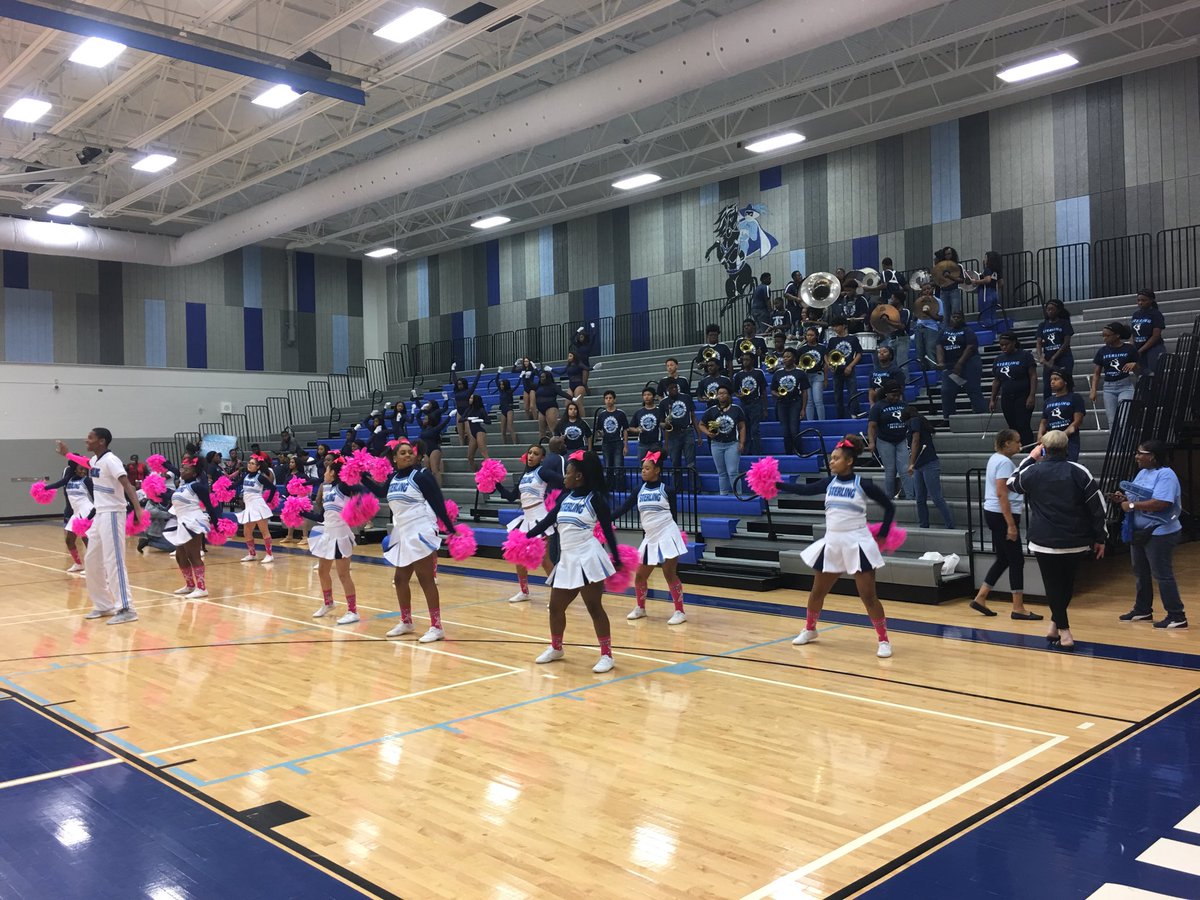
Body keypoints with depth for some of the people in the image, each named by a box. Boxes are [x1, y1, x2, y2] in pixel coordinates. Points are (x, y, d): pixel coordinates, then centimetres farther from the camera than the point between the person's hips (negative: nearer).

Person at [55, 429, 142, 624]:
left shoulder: (110, 460, -16)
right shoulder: (94, 460, 11)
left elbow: (126, 484, -29)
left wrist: (137, 507, -43)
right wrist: (66, 453, 43)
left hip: (112, 515, -10)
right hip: (100, 515, 10)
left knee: (113, 561, -12)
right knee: (91, 560, 14)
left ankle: (126, 609, -11)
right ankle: (104, 605, 23)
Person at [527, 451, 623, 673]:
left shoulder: (595, 499, -6)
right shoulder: (565, 498, 12)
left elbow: (607, 530, -6)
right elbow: (547, 521, 15)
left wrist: (617, 559, -7)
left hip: (587, 559, -7)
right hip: (566, 560, 7)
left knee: (594, 608, -5)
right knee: (556, 607, 13)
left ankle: (607, 655, 3)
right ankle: (556, 648, 34)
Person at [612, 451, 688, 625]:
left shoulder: (666, 490, -4)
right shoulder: (639, 491, 7)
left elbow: (674, 514, 2)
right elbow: (623, 509, 1)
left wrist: (675, 533, 2)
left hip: (667, 535, -5)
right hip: (650, 538, 5)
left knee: (670, 574, -8)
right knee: (640, 575, 8)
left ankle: (680, 611, 2)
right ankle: (640, 608, 29)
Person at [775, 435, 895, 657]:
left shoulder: (863, 484, -8)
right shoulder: (829, 483, 5)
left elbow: (889, 507, 0)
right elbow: (805, 489, 3)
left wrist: (882, 535, -1)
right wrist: (776, 484, -5)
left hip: (857, 545, -5)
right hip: (832, 544, 5)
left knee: (868, 596, -5)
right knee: (817, 592, 14)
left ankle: (884, 640, 8)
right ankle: (810, 630, 36)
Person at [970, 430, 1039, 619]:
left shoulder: (996, 458, 14)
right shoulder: (1005, 462, -16)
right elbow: (1001, 494, -23)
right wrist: (1011, 525, -24)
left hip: (993, 513, 10)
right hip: (1002, 516, -10)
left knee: (1003, 559, 16)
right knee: (1016, 560, -3)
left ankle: (980, 599, 18)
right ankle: (1018, 608, 1)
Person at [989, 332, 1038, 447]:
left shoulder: (1025, 356, -4)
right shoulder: (998, 360, 12)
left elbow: (1033, 376, -8)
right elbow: (996, 381, 17)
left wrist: (1032, 396, -16)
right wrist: (992, 400, 12)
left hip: (1023, 398, -5)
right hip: (1006, 398, 5)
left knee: (1023, 426, -13)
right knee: (1013, 428, 5)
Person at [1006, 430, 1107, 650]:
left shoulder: (1033, 472, -5)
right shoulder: (1080, 472, -4)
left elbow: (1012, 482, 18)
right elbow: (1098, 506, -3)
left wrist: (1030, 458, 22)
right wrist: (1100, 538, 6)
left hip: (1044, 543, -2)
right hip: (1076, 543, 2)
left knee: (1053, 587, 6)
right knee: (1066, 585, 18)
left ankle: (1064, 632, 1)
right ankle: (1054, 625, 23)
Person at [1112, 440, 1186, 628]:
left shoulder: (1166, 475, -20)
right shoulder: (1142, 472, 9)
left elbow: (1160, 503, -32)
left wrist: (1131, 505, -25)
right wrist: (1124, 498, -2)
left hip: (1160, 533, -10)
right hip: (1140, 531, 10)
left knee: (1162, 574, -5)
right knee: (1140, 572, 17)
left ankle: (1177, 616, 2)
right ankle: (1142, 610, 29)